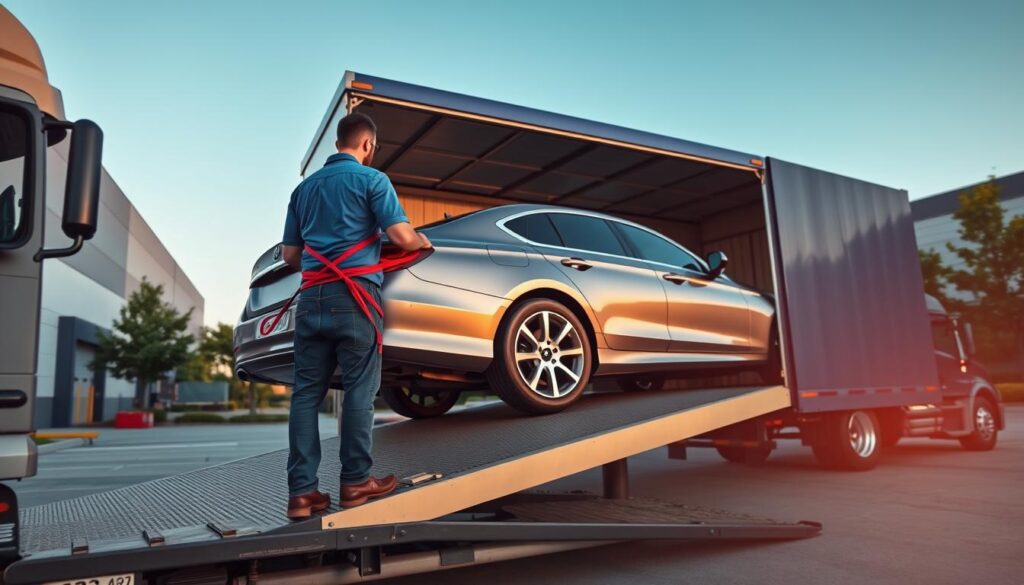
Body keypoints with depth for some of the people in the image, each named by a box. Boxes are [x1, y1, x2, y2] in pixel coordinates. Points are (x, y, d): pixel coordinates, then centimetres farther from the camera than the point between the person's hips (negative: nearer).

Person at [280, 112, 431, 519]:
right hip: (354, 295, -5)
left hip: (311, 297, 5)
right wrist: (423, 242, 13)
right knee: (358, 391, 2)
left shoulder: (305, 186, 19)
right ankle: (355, 482, 8)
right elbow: (402, 237, -8)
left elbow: (289, 254, 20)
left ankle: (301, 492, 6)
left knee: (306, 393, 5)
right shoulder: (371, 179, 1)